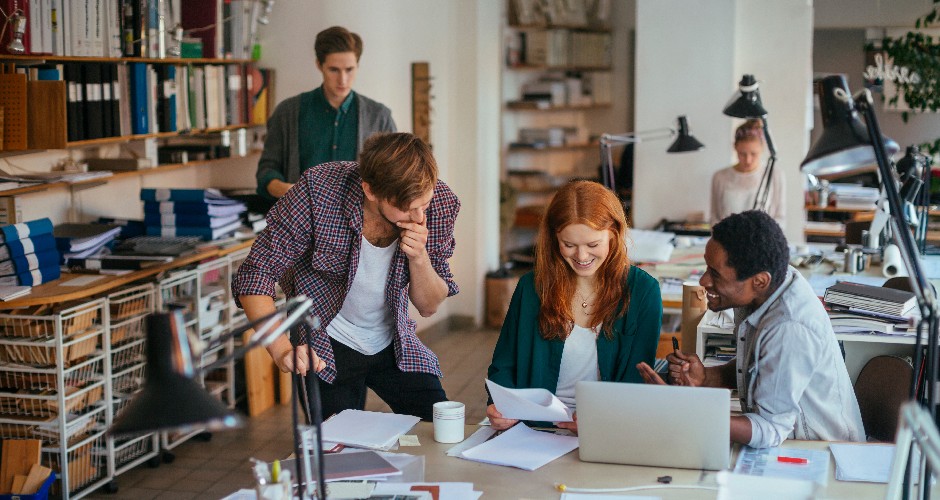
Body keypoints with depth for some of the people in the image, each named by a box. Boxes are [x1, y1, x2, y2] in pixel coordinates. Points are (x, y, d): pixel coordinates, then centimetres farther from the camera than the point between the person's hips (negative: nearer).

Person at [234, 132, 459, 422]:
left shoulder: (440, 203, -18)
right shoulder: (318, 191, -27)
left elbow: (429, 306, -7)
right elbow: (255, 275, -23)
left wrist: (419, 257, -28)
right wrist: (282, 349, -38)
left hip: (394, 344, 3)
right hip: (325, 351, -3)